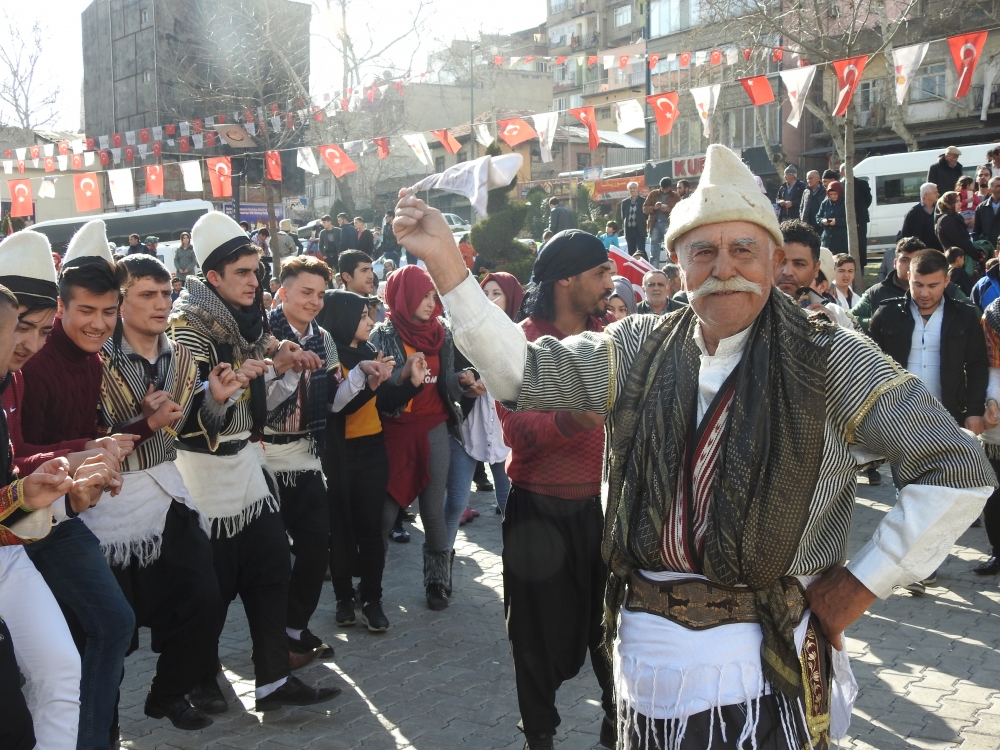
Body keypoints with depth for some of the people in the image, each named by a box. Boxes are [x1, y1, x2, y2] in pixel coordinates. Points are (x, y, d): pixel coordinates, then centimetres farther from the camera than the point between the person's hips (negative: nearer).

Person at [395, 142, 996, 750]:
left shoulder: (827, 360, -7)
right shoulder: (642, 349, 4)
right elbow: (520, 371, -2)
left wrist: (859, 587, -8)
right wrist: (444, 262, -10)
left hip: (763, 661, -3)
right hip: (644, 651, 4)